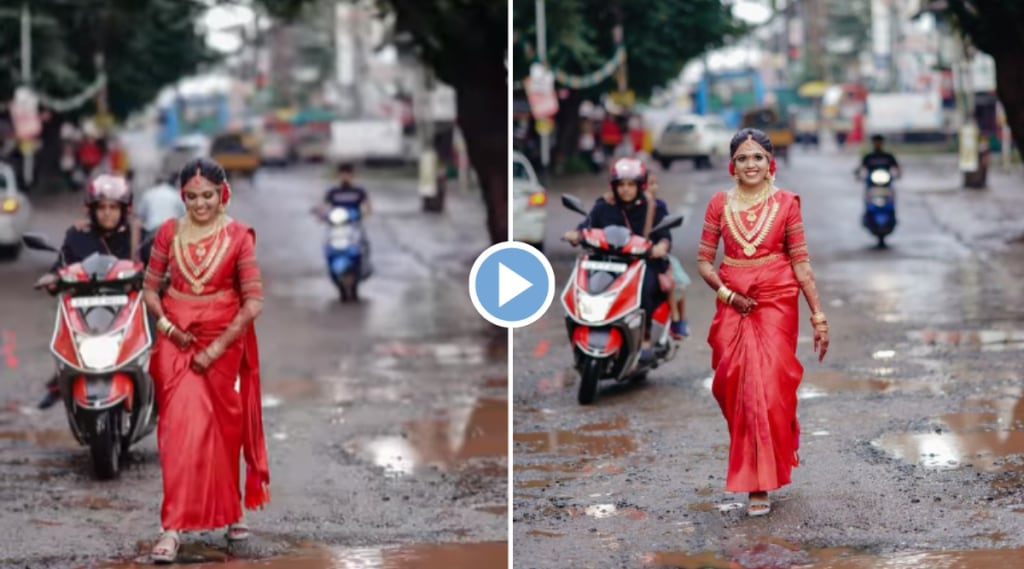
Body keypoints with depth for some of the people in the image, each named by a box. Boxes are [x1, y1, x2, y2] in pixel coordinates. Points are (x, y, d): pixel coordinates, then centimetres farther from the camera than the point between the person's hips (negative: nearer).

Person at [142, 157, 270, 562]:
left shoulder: (238, 236, -7)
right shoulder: (169, 232, 0)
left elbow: (253, 303, -9)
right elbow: (150, 288, 7)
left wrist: (216, 348, -13)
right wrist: (165, 324, -11)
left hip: (223, 341, -1)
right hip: (177, 341, 1)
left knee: (223, 427, 10)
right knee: (181, 428, -7)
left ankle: (229, 511, 31)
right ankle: (173, 529, -6)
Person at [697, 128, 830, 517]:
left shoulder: (785, 203, 0)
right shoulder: (720, 204, 4)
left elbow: (801, 262, 0)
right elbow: (704, 259, 6)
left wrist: (818, 316, -3)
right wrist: (726, 293, -10)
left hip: (776, 304, -2)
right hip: (733, 306, 2)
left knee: (769, 387, -9)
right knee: (734, 389, 1)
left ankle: (759, 484, -2)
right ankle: (754, 473, 24)